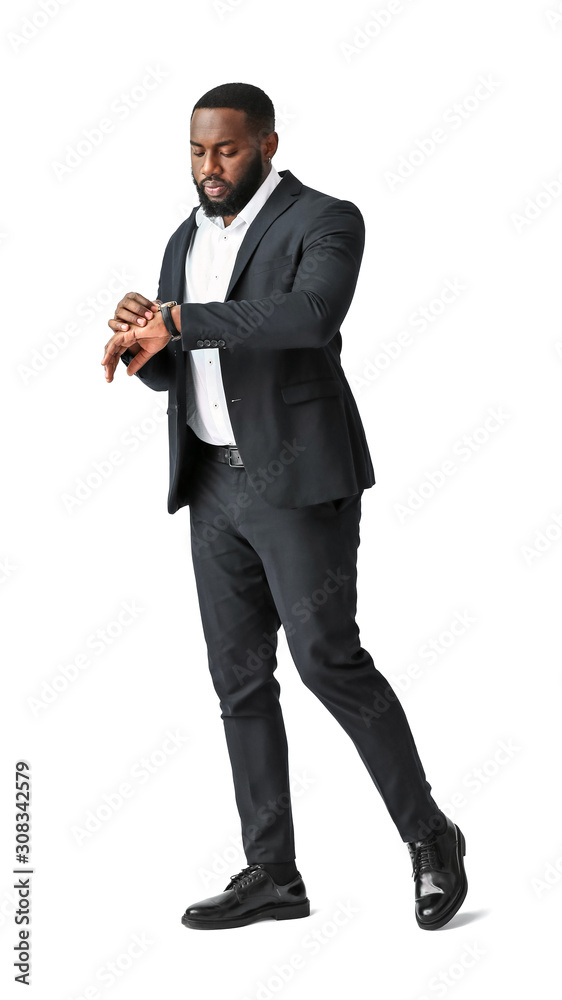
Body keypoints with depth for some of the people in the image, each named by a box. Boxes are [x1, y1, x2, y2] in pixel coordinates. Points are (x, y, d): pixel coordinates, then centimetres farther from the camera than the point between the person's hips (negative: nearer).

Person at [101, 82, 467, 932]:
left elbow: (310, 314, -29)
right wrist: (137, 335, -10)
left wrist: (175, 321, -27)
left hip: (299, 477, -7)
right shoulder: (187, 240, 15)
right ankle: (271, 873, 13)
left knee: (328, 660, -9)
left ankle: (429, 836, 9)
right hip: (214, 481, 7)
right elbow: (166, 371, 14)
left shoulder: (325, 222, -8)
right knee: (239, 676, 6)